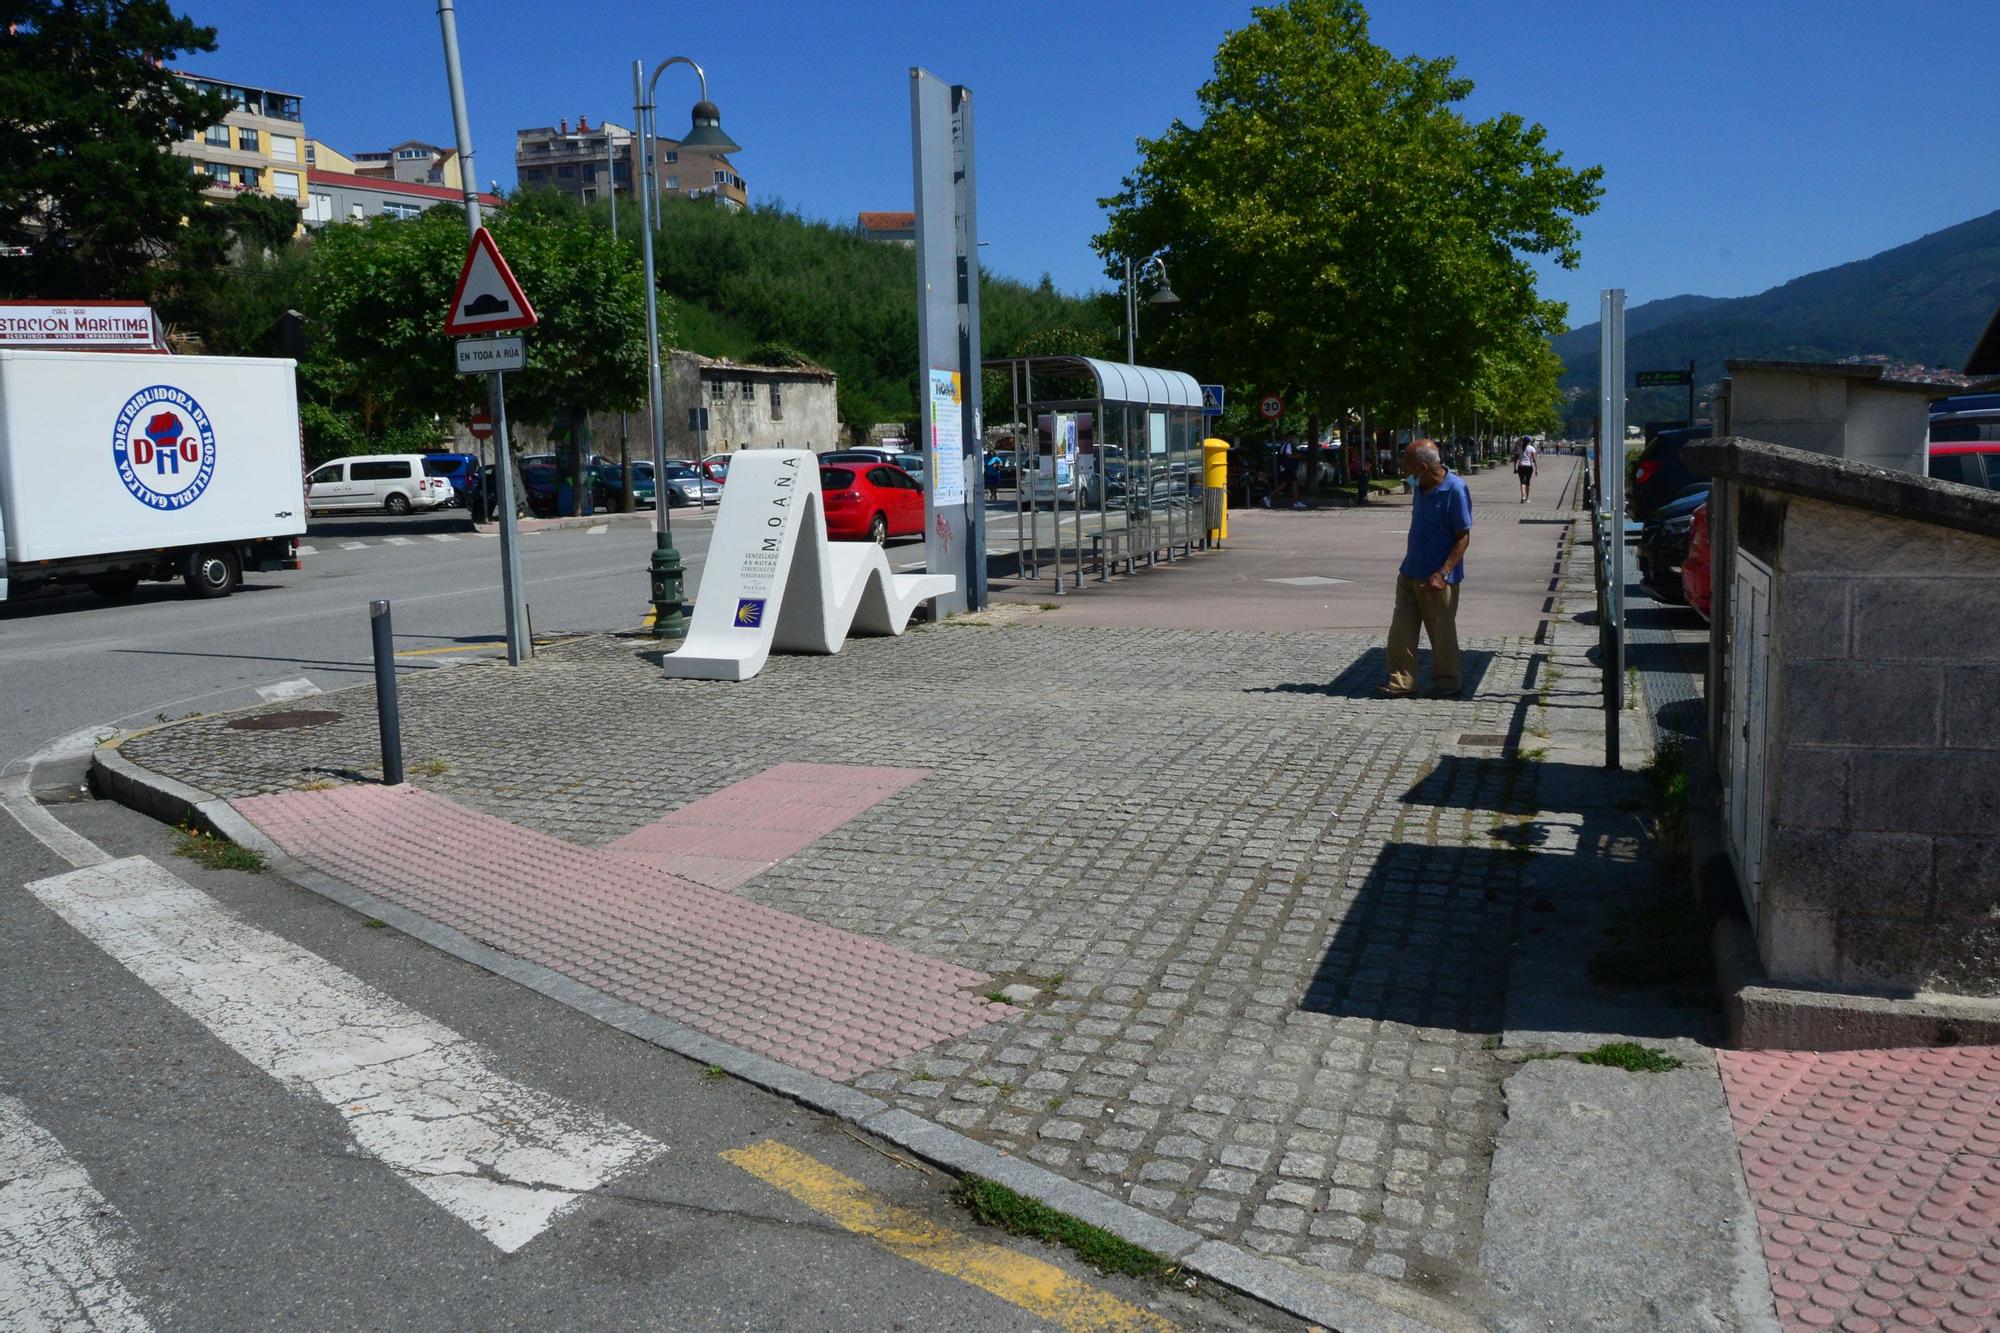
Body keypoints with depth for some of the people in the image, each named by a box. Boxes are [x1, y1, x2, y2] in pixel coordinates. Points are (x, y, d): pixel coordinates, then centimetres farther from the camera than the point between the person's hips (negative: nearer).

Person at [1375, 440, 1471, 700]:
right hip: (1410, 572, 7)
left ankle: (1446, 683, 21)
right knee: (1401, 630, 6)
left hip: (1437, 579, -7)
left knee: (1442, 634, 7)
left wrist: (1442, 573, -23)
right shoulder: (1422, 487, 4)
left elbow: (1463, 537, -17)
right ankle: (1402, 681, 13)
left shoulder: (1455, 490, -19)